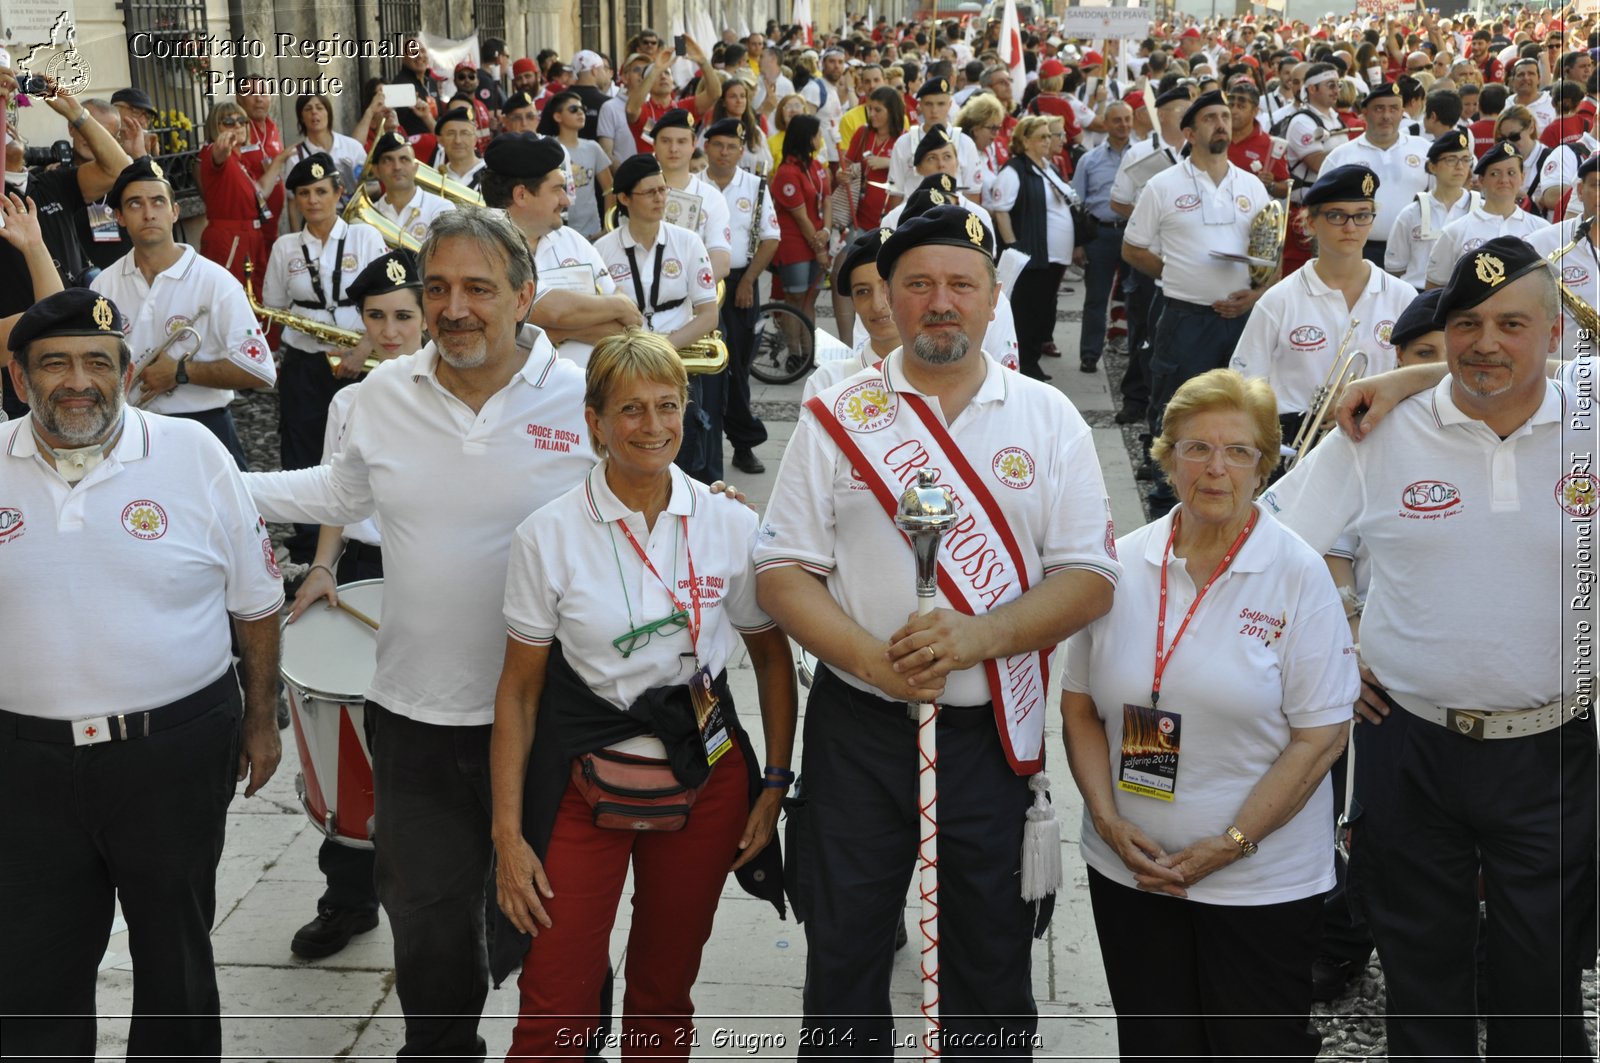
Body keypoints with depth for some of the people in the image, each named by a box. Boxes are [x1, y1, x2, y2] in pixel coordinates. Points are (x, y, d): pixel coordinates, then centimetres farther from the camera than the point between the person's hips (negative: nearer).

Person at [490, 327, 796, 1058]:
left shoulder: (732, 527, -4)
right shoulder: (549, 536, -8)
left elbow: (772, 658, 8)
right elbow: (520, 689, -3)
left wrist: (775, 782, 1)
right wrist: (508, 834, -6)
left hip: (705, 778, 2)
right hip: (584, 782, -2)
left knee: (665, 991, 16)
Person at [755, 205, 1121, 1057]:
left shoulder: (1048, 418, 2)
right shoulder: (837, 415, 1)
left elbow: (1089, 578, -3)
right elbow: (782, 572, -2)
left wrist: (977, 636, -19)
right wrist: (874, 659, -18)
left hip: (992, 731, 0)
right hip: (858, 730, 0)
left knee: (990, 963, 12)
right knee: (843, 955, 11)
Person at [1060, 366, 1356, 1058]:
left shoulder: (1298, 575, -9)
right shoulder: (1122, 564, 1)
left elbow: (1320, 736, -11)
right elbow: (1079, 704, 6)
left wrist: (1229, 845, -15)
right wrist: (1109, 820, -7)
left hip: (1262, 884, -3)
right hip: (1129, 871, 3)